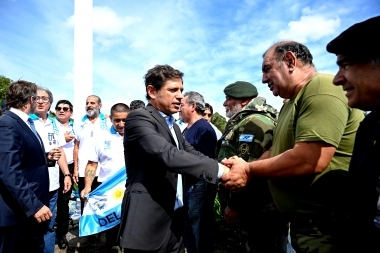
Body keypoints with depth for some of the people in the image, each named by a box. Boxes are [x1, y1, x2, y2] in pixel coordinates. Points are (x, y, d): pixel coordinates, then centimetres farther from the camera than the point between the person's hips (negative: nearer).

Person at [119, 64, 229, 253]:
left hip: (174, 220, 8)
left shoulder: (173, 126, 15)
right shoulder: (139, 118, -14)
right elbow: (168, 156, -28)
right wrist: (220, 170, -27)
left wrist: (227, 166, -10)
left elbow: (193, 154, 8)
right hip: (148, 223, -8)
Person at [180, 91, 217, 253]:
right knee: (188, 229, 19)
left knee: (200, 231, 4)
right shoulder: (187, 129, 14)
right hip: (187, 185, 9)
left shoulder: (204, 129, -14)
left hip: (199, 186, -9)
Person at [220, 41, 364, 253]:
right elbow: (278, 151, 14)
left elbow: (311, 161, -28)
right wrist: (244, 167, -4)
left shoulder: (322, 88, -18)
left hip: (326, 225, -9)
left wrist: (249, 170, -16)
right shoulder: (291, 103, 13)